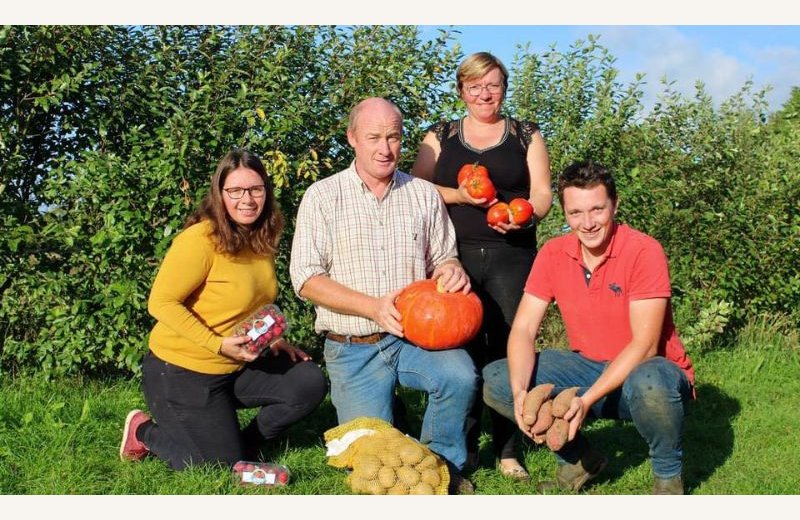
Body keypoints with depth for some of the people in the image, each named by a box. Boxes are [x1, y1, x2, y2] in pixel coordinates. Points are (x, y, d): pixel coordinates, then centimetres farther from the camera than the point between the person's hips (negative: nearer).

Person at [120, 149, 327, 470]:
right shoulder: (199, 239, -21)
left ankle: (247, 443, 14)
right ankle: (144, 432, 21)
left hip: (239, 368, 7)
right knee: (223, 463, -1)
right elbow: (161, 303, -22)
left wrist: (273, 340, 1)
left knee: (310, 382, -8)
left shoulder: (261, 240, 4)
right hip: (182, 372, -7)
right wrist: (218, 344, -28)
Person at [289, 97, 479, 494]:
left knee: (460, 375, -30)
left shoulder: (424, 195, 8)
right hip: (352, 349, -1)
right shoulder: (322, 197, -1)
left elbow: (443, 258, 14)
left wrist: (450, 270, -12)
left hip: (414, 337, 2)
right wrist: (373, 307, -20)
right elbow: (306, 279, -7)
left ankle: (443, 464, -2)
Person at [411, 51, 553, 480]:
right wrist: (458, 195, -10)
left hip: (511, 257, 0)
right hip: (455, 256, 1)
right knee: (461, 349, -3)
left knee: (508, 349, -5)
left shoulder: (526, 135, 14)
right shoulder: (440, 136, 15)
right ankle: (464, 445, 9)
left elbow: (542, 194, 7)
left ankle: (507, 449, 5)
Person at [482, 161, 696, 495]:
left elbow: (644, 345, -23)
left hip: (643, 370, -5)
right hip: (587, 366, 5)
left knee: (649, 385, -41)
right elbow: (523, 329, -7)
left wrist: (587, 399, -33)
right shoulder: (553, 253, -4)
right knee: (494, 381, -12)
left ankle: (668, 476, -7)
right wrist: (519, 391, -25)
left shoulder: (644, 251, -18)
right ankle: (579, 458, 8)